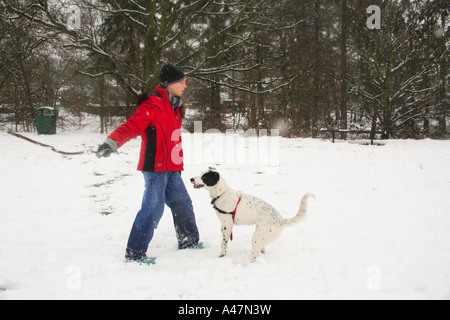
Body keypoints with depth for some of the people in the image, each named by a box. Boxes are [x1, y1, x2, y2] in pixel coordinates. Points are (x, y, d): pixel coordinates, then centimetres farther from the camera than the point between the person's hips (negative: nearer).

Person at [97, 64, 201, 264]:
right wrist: (112, 142, -36)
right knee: (153, 208, -10)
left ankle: (189, 242, 33)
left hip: (170, 168, 9)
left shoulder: (174, 106, 17)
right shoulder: (152, 105, -12)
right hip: (155, 167, -9)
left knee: (183, 204, 16)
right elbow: (131, 127, -20)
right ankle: (134, 253, -1)